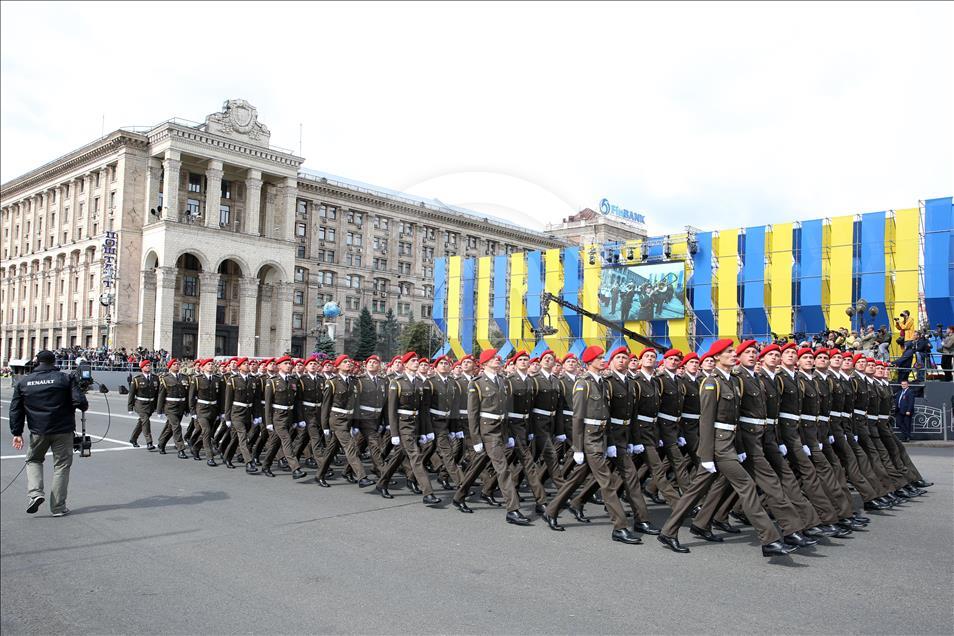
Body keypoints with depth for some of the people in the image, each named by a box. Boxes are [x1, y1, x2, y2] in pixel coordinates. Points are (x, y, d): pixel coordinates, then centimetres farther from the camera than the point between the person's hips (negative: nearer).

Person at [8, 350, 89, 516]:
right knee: (61, 465, 7)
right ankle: (58, 507, 9)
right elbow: (79, 401, -13)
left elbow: (15, 410, 6)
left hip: (38, 432, 2)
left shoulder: (23, 382, 5)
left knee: (33, 460, 24)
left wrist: (17, 433, 11)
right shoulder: (65, 379, -6)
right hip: (63, 430, -2)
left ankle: (35, 493, 2)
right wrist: (84, 406, 10)